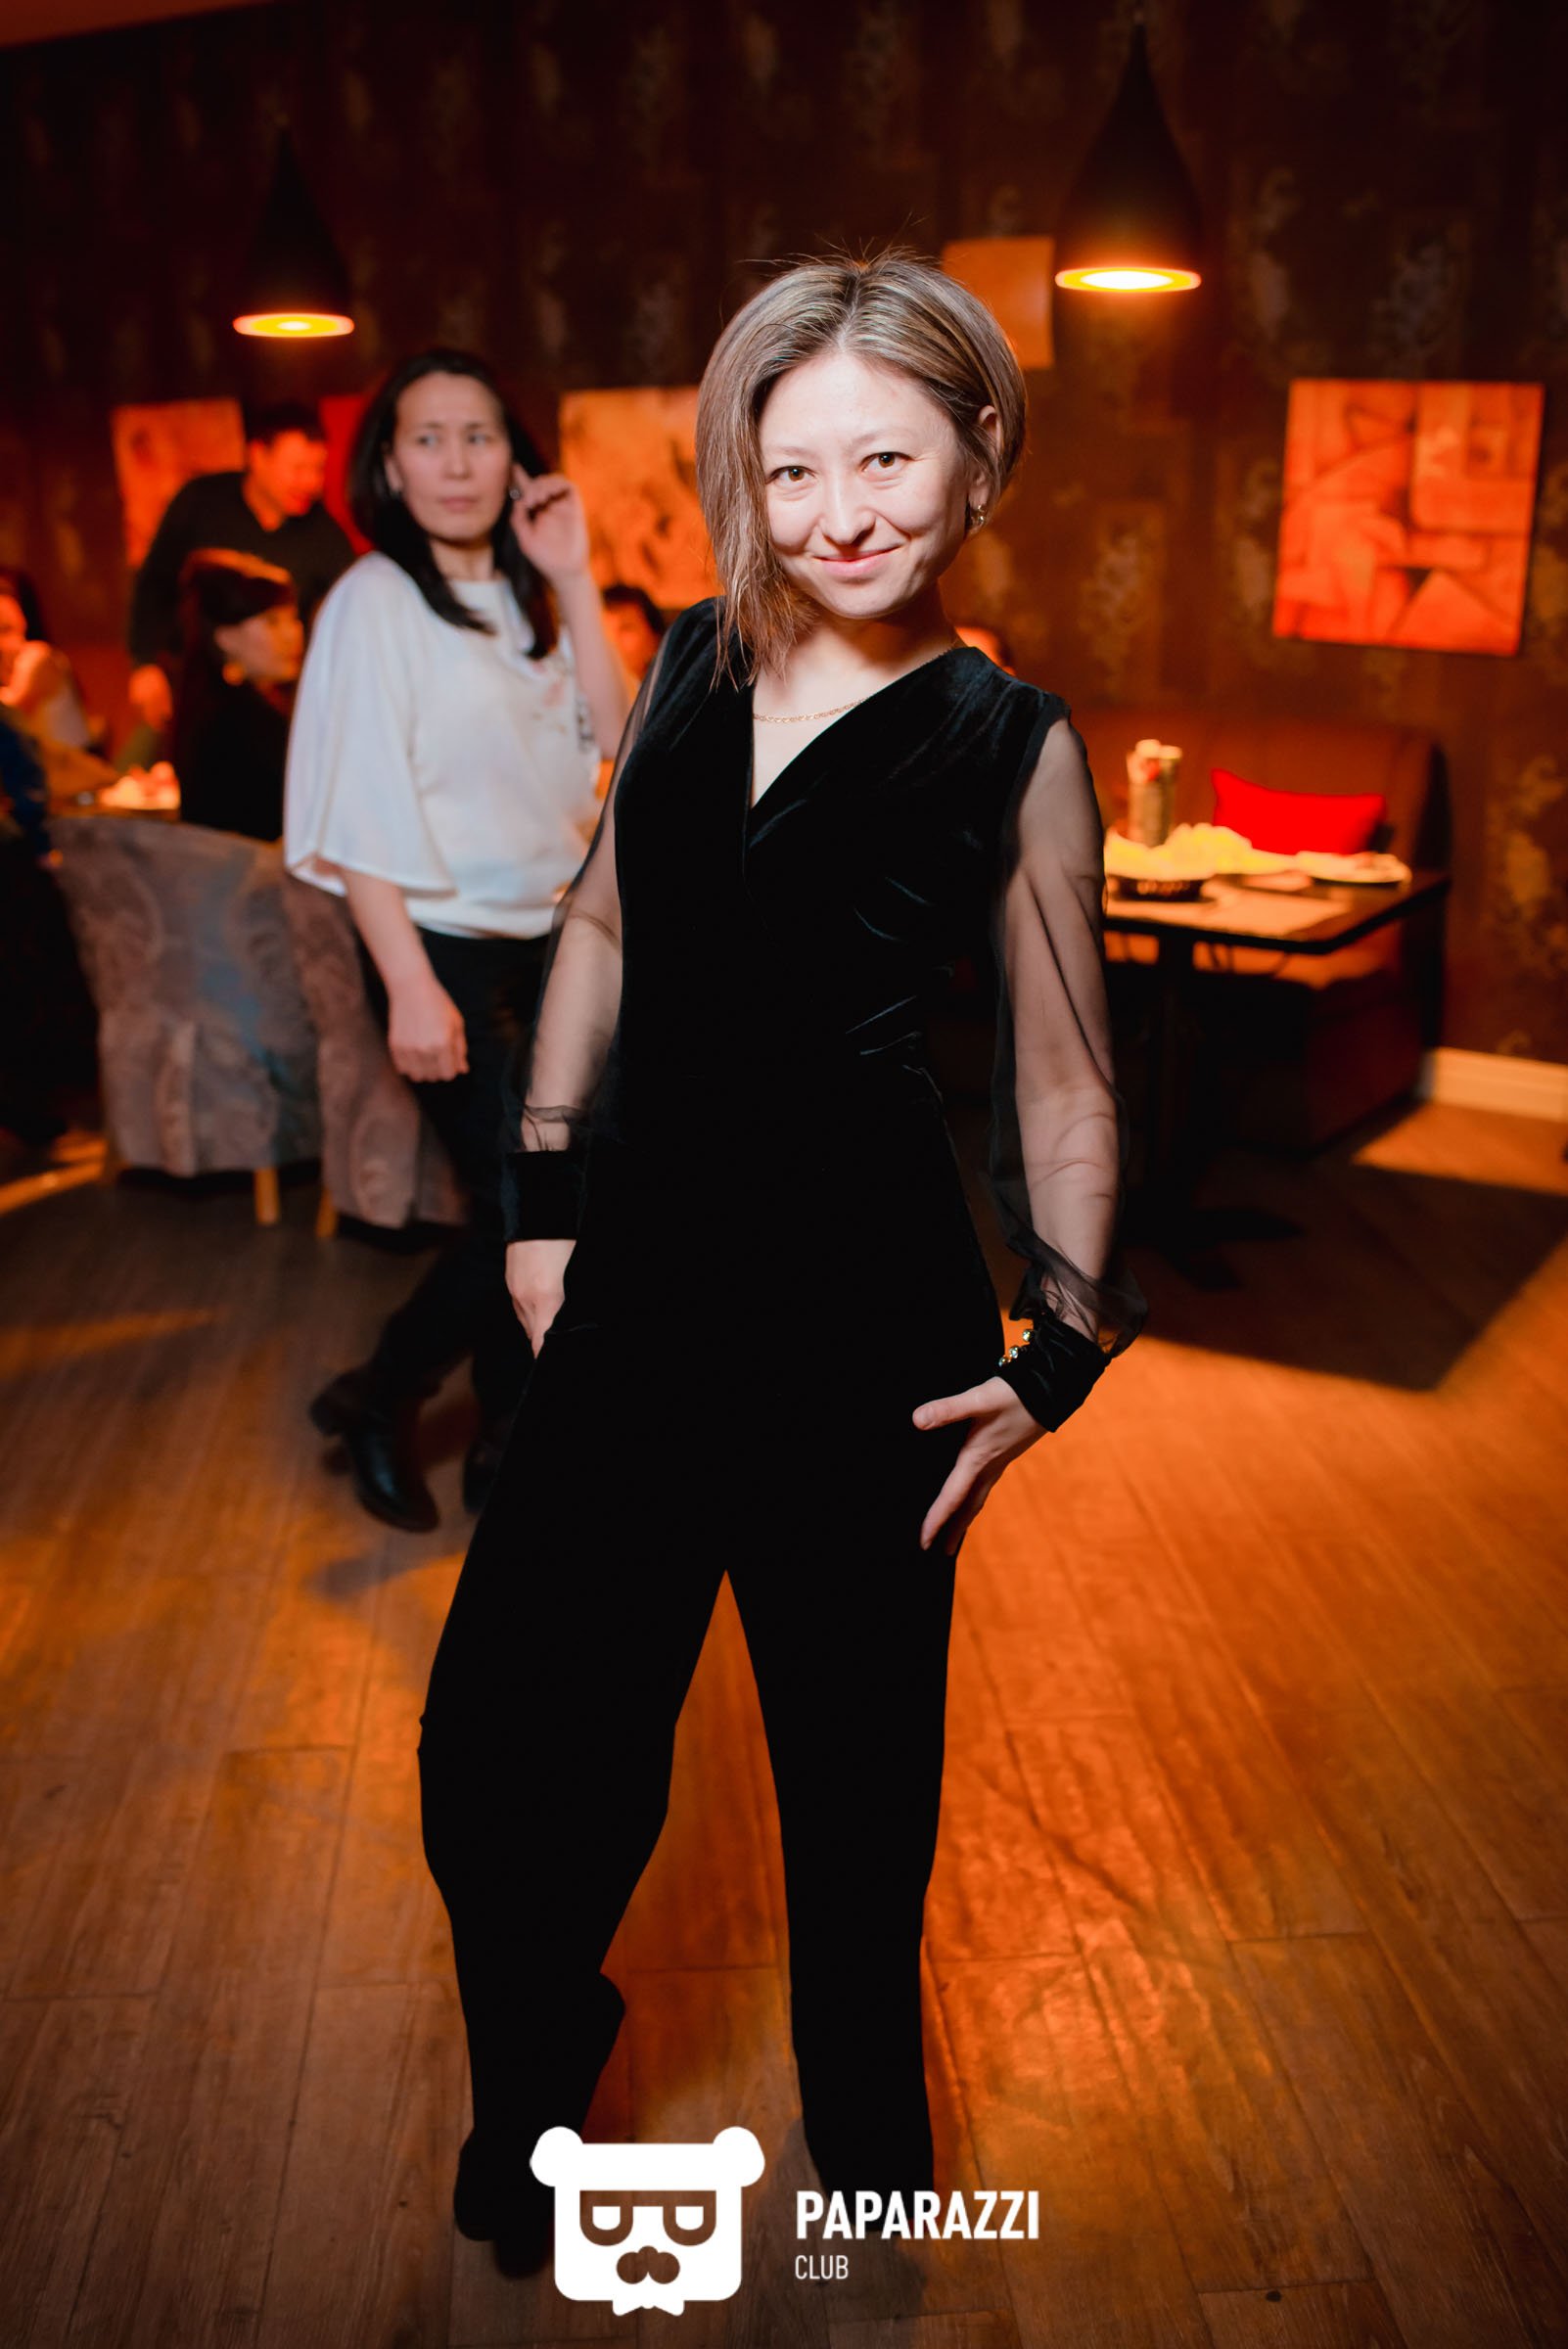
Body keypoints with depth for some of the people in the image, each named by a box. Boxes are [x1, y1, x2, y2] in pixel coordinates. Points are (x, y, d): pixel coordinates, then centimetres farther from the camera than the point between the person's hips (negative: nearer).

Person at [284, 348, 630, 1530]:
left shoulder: (521, 595, 10)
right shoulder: (375, 601, -9)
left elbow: (610, 738, 0)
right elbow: (354, 811, -14)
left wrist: (573, 581, -6)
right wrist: (410, 987, -20)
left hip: (547, 938, 6)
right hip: (446, 948, -6)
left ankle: (510, 1446, 23)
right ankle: (375, 1400, 14)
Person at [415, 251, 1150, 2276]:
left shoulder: (1013, 748, -6)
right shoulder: (693, 663, 4)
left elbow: (1064, 1080, -2)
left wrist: (1062, 1351, -6)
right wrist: (544, 1191, 10)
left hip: (860, 1302, -3)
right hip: (641, 1271, 4)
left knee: (852, 1736, 14)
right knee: (514, 1742, 7)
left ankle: (862, 2109, 44)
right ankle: (535, 2082, 40)